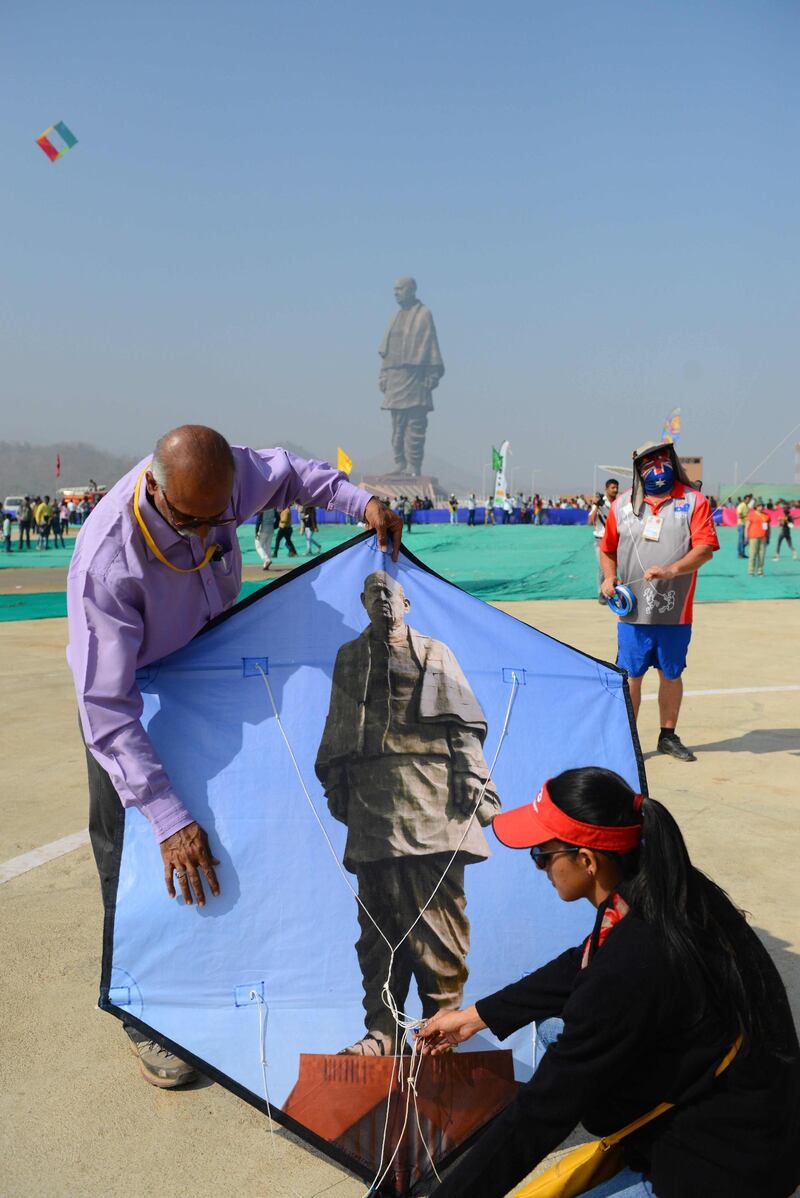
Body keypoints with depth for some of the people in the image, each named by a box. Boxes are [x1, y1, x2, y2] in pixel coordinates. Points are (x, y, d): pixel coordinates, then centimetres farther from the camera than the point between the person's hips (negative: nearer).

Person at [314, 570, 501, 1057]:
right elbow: (336, 730, 21)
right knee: (378, 916, 3)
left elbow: (463, 725, 9)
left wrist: (474, 783, -1)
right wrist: (336, 785, 14)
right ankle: (382, 1031, 11)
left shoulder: (436, 654, 14)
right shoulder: (349, 658, 19)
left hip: (433, 800, -2)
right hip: (372, 802, 2)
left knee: (439, 913, -3)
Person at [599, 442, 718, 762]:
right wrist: (609, 578, -2)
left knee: (671, 675, 12)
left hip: (676, 613, 0)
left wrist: (671, 570, -25)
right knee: (630, 676, 3)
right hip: (633, 613, 1)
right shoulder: (623, 504, 8)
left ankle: (668, 736, 28)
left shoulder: (694, 501, 1)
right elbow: (608, 548, 16)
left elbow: (706, 549, -10)